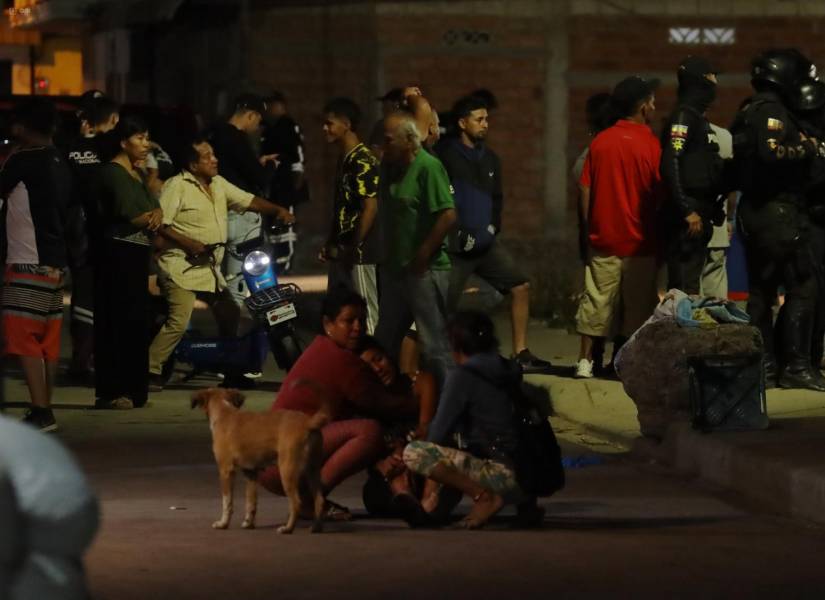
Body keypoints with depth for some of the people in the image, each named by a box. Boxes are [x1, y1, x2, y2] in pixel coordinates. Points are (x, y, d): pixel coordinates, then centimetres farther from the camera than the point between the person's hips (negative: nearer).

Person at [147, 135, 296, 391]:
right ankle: (150, 370, -16)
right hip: (182, 265, -9)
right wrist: (187, 243, -22)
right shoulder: (177, 186, -11)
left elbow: (248, 201, 17)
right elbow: (160, 224, -16)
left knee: (230, 314, 14)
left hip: (209, 268, 9)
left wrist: (278, 210, 2)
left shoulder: (218, 185, 14)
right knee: (178, 322, -19)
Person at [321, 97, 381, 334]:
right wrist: (330, 244, 14)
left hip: (360, 253, -10)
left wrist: (352, 249, -17)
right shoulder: (344, 159, 14)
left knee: (366, 315, -5)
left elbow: (370, 208, -19)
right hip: (342, 252, 10)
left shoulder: (363, 161, -15)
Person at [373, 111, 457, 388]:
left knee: (434, 347, -6)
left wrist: (421, 257, -18)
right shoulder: (391, 168, 11)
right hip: (395, 270, 9)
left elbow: (448, 215, -22)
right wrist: (388, 256, 10)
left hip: (424, 272, -9)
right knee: (384, 343, 15)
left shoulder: (428, 167, -15)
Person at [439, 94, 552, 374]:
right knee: (445, 308, -5)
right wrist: (460, 235, -14)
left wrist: (493, 227, 4)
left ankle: (520, 353, 5)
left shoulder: (489, 158, 11)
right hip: (457, 246, -6)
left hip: (486, 243, 6)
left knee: (520, 287, 0)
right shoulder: (447, 157, -10)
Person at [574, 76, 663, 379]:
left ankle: (586, 360, 2)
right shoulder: (650, 144, -8)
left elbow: (584, 190, 3)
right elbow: (660, 193, -7)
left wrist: (589, 229, 11)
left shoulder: (600, 142, 2)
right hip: (639, 241, -3)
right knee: (636, 305, 5)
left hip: (603, 239, 3)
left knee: (596, 302, 6)